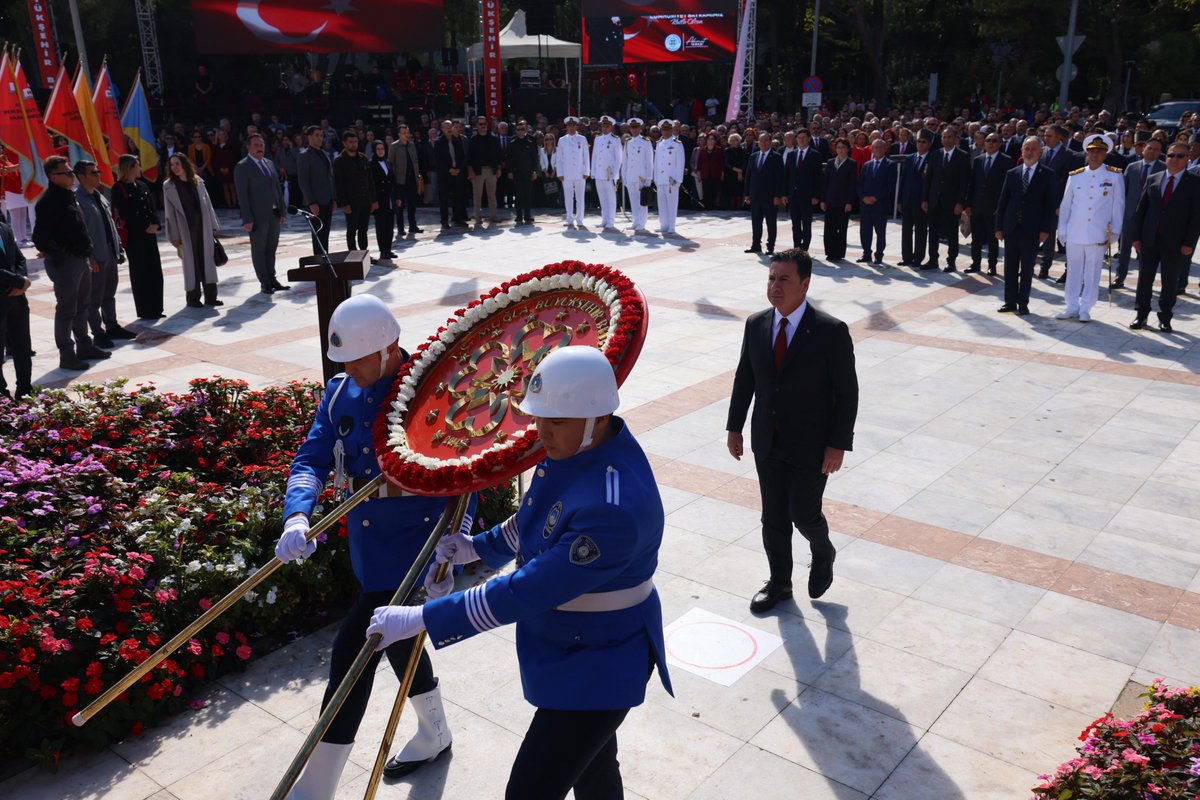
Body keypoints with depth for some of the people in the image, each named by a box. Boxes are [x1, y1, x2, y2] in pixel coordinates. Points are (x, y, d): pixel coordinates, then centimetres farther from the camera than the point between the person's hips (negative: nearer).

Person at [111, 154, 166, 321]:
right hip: (133, 236, -6)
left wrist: (155, 223, -8)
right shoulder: (119, 188, -7)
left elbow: (152, 207, 11)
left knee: (155, 271, 6)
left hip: (150, 234, 6)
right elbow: (125, 214, -11)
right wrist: (144, 228, -12)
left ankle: (155, 309, 14)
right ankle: (144, 311, 6)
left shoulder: (143, 185, 12)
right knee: (139, 273, 0)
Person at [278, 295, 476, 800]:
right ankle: (434, 734, 49)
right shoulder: (341, 393, 0)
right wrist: (297, 517, -24)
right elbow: (311, 459, -6)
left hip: (414, 544, -8)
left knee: (352, 651, -8)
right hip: (367, 544, 8)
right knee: (395, 639, 23)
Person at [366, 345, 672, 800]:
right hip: (565, 643, 9)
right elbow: (539, 519, 12)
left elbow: (528, 592, -34)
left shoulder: (615, 507, -37)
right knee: (591, 763, 29)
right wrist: (480, 547, 1)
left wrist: (423, 618, -29)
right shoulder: (576, 445, -9)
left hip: (598, 667, -9)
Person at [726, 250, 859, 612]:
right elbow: (744, 378, 8)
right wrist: (734, 426, 8)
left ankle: (823, 554, 38)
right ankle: (779, 582, 32)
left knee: (804, 514, 4)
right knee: (773, 517, 13)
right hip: (767, 443, 4)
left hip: (810, 446, -4)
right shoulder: (756, 324, -2)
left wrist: (838, 444, -14)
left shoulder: (831, 331, -16)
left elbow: (847, 391, -12)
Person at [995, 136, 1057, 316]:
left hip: (1032, 229, -3)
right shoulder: (1012, 174, 8)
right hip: (1011, 227, 3)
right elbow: (1002, 202, 9)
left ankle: (1023, 304, 10)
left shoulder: (1047, 175, 0)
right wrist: (999, 227, 4)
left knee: (1027, 269, 3)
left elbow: (1051, 203, -3)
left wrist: (1045, 229, -10)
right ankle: (1010, 302, 14)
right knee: (1010, 267, 6)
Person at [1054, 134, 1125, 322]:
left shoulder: (1115, 176, 1)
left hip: (1098, 234, -2)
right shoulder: (1075, 176, 7)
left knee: (1092, 273, 2)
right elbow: (1065, 205, 9)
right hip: (1074, 233, 2)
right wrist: (1062, 231, 5)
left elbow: (1118, 205, 2)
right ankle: (1072, 307, 15)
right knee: (1073, 271, 7)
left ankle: (1085, 309, 10)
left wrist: (1114, 232, -3)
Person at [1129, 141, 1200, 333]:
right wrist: (1136, 236, 1)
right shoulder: (1153, 180, 7)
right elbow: (1141, 209, 7)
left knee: (1170, 282, 7)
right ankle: (1141, 315, 18)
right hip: (1149, 239, 2)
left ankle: (1165, 319, 18)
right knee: (1144, 279, 7)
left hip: (1175, 243, -2)